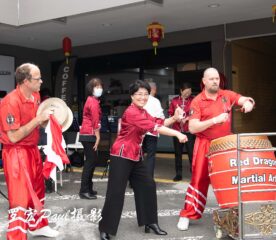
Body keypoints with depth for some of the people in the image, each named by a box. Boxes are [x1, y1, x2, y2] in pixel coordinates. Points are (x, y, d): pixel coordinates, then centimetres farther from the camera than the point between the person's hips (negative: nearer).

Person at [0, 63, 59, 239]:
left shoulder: (36, 96, 4)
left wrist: (46, 118, 0)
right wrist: (38, 119, -24)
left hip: (32, 150, 9)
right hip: (17, 154, -9)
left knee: (37, 191, 22)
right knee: (21, 198, -4)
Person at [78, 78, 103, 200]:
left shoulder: (91, 100, 19)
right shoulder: (94, 101, -12)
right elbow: (95, 121, -17)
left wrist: (96, 136, 13)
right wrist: (97, 136, -15)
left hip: (87, 135, 10)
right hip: (89, 135, -10)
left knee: (91, 161, 14)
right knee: (91, 161, -8)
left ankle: (88, 188, 21)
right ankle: (84, 191, -6)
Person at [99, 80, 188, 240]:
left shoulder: (143, 112, 12)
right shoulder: (131, 112, -18)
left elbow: (159, 123, 6)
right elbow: (154, 127, -26)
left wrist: (174, 118, -11)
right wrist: (177, 134, -29)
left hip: (136, 156, 9)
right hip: (122, 155, -9)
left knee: (148, 186, 10)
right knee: (116, 192, -5)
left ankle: (150, 222, 23)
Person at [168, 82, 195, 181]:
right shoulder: (174, 100, 6)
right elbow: (170, 113, 9)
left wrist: (187, 118, -16)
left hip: (189, 130, -3)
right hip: (177, 130, 3)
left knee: (191, 152, -5)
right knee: (178, 153, 9)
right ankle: (178, 174, 18)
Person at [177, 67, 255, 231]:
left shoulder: (227, 95, 3)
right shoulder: (197, 102, -9)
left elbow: (245, 100, -4)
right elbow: (192, 128, -17)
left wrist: (248, 103, -28)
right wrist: (215, 120, -25)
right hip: (205, 146, -4)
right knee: (199, 180, 0)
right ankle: (187, 215, 10)